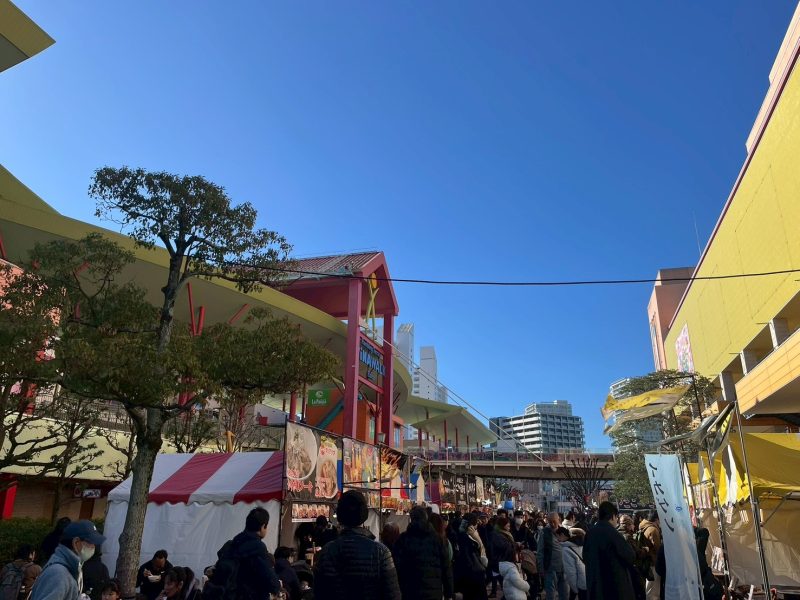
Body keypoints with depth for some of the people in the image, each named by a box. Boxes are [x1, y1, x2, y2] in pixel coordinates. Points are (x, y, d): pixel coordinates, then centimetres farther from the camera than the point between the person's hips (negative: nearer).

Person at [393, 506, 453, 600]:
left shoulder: (403, 539, -2)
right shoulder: (436, 538, 2)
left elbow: (398, 567, -4)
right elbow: (446, 567, 1)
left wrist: (398, 592, 2)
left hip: (410, 592, -1)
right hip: (434, 592, 1)